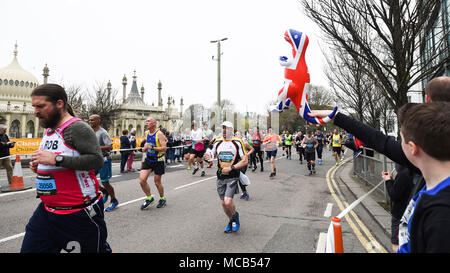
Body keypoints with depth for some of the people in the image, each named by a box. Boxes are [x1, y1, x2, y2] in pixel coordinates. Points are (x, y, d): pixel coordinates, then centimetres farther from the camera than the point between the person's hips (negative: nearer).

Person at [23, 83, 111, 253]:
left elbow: (97, 160, -27)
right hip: (47, 210, 8)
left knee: (98, 249, 9)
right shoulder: (48, 130, 12)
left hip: (79, 213, -8)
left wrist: (56, 158, -27)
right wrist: (38, 165, 5)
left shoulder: (77, 128, -16)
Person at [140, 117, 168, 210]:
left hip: (158, 160, -5)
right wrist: (145, 148, 7)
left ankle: (162, 199, 29)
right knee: (142, 180, -7)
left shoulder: (159, 134, -15)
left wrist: (152, 147, -28)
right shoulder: (146, 133, 5)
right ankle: (149, 198, 15)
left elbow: (164, 148, -22)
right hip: (148, 159, 6)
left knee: (157, 182, 5)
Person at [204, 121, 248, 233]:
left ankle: (235, 215, 16)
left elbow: (245, 161, -7)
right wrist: (209, 157, -7)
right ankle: (231, 221, 35)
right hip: (220, 177, 5)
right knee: (223, 203, 9)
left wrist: (231, 168, -17)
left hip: (233, 177, -4)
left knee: (228, 201, -16)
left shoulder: (238, 143, -4)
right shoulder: (217, 143, 8)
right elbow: (212, 156, 18)